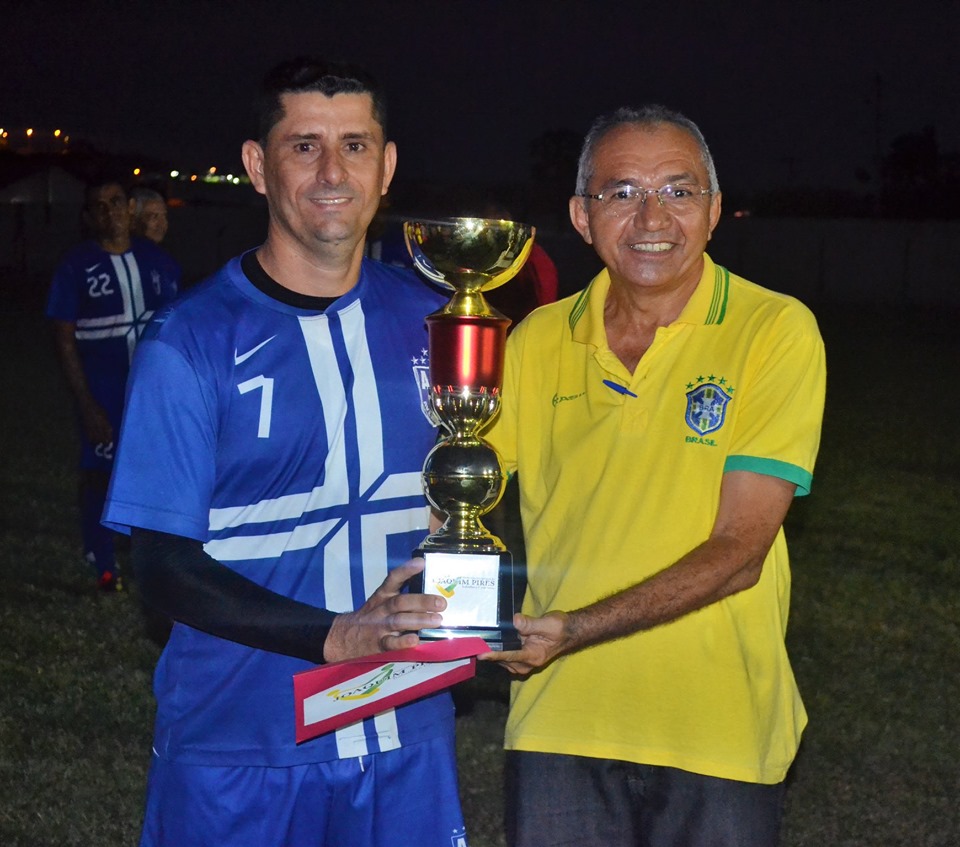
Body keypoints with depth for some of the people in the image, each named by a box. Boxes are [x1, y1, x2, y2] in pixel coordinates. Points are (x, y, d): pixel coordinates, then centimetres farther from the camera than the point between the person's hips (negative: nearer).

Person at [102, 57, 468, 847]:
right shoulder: (192, 343, -9)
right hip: (238, 750, -3)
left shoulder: (428, 322, 4)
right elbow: (163, 563, -10)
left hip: (407, 736, 4)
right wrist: (336, 638, -22)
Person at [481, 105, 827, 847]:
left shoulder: (776, 331, -9)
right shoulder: (538, 341, 2)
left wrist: (572, 630, -24)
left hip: (718, 731, -2)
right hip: (559, 722, 3)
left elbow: (737, 554, -15)